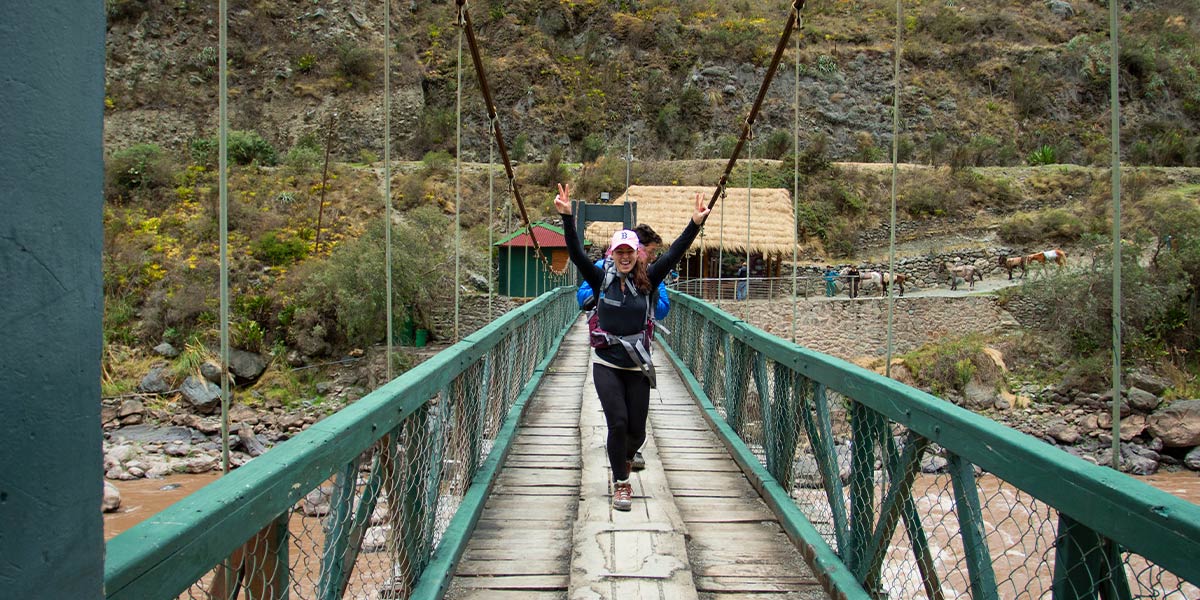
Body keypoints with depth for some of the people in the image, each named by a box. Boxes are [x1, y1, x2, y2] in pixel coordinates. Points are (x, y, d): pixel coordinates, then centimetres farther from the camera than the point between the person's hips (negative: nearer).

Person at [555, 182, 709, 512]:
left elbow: (673, 253, -7)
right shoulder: (601, 279, -2)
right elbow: (576, 253, -12)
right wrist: (567, 217, -25)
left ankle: (621, 455, 41)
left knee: (637, 430, 5)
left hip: (638, 365, 2)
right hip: (606, 364, -2)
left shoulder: (647, 281, 1)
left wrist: (695, 224, -16)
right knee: (618, 422, -11)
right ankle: (621, 484, 8)